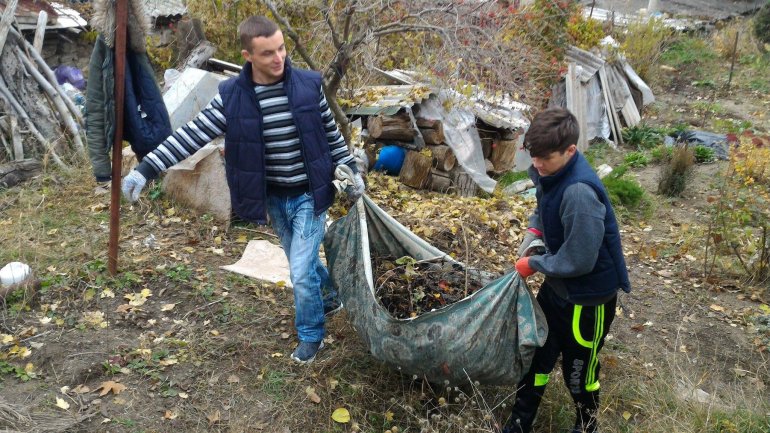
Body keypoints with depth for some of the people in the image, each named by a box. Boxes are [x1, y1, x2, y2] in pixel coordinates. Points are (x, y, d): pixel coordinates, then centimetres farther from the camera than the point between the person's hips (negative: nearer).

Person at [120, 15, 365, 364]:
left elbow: (330, 133, 3)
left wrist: (351, 170, 5)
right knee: (303, 261, 21)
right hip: (273, 199, 3)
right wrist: (146, 169, -19)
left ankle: (310, 335, 22)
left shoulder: (309, 85, -11)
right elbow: (192, 134, -13)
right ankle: (328, 297, 52)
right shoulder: (231, 96, -11)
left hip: (309, 195, -2)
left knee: (301, 270, -4)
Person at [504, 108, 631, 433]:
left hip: (588, 296, -8)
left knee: (578, 369, 14)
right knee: (537, 355, 19)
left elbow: (578, 261, -29)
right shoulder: (548, 172, -8)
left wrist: (533, 264, -15)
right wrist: (533, 231, -2)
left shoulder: (580, 192, -34)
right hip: (557, 285, 8)